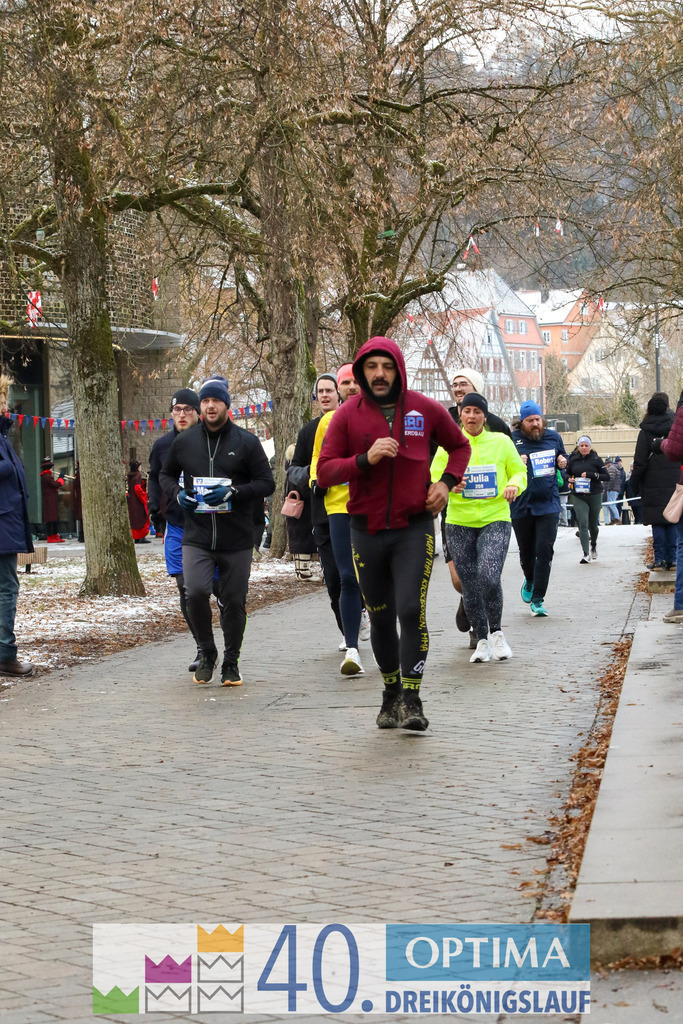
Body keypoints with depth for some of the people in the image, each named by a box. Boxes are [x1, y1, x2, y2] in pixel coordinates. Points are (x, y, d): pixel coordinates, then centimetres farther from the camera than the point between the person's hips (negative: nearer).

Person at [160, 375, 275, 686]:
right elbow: (166, 474, 22)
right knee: (195, 591, -18)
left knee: (234, 601, 5)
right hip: (196, 537, 1)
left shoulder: (246, 442, 0)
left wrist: (234, 492, -15)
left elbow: (267, 483, 0)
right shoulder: (184, 441, 7)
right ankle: (206, 652, 4)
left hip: (237, 540, -1)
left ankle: (231, 663, 23)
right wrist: (177, 494, 1)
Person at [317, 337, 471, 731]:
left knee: (411, 611, -15)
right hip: (367, 531, 2)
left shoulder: (425, 409, 2)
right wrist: (365, 459, -20)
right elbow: (324, 471, -5)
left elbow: (460, 446, 18)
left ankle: (412, 699, -9)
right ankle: (391, 694, 26)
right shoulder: (348, 415, 0)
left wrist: (447, 481, 1)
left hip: (414, 527, -1)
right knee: (380, 618, 10)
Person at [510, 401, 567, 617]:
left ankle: (537, 599, -6)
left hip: (548, 504, 0)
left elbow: (564, 458, 24)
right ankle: (529, 580, 45)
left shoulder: (553, 437, 7)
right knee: (526, 552, 12)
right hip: (521, 507, 0)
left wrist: (563, 462, 1)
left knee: (544, 551, -9)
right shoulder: (512, 440, -1)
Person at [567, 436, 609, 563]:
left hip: (594, 495, -1)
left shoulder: (596, 459, -2)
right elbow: (567, 473, 21)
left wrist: (591, 475, -18)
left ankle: (593, 545, 41)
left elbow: (607, 476, -5)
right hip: (578, 497, 1)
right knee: (583, 523, -14)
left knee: (593, 524, 11)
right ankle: (586, 554, -16)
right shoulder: (573, 460, 5)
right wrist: (569, 479, -2)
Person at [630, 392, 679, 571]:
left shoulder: (646, 432, -5)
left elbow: (640, 462, -6)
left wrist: (635, 483, 3)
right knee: (672, 522, 7)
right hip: (674, 482, 2)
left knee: (657, 523, 1)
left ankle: (659, 560, -1)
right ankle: (671, 559, 6)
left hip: (653, 484, -2)